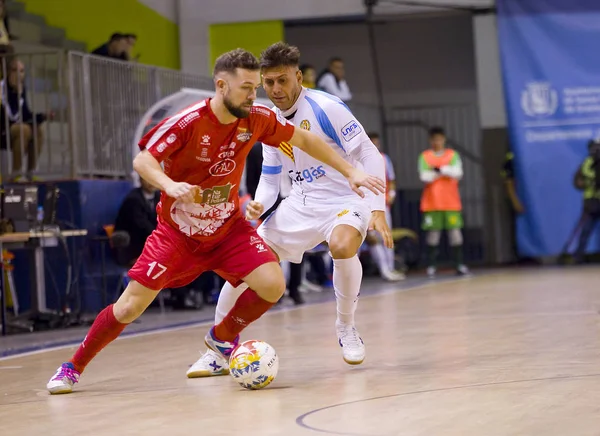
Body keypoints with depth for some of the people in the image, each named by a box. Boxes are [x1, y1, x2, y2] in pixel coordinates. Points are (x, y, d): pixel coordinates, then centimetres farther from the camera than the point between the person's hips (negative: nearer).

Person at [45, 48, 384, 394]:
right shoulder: (188, 122, -24)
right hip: (177, 231, -3)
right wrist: (170, 185, -44)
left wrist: (351, 172, 1)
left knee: (272, 285, -19)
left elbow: (304, 140, 3)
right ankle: (73, 367, 15)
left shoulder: (257, 119, -11)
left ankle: (222, 339, 10)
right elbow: (143, 160, -23)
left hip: (228, 227, 3)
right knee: (129, 307, -7)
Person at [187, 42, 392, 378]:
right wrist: (259, 205, -9)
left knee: (343, 245, -38)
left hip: (345, 198, -6)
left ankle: (346, 327, -11)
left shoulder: (325, 108, -15)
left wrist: (377, 209, -24)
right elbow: (270, 178, 14)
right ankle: (218, 352, 8)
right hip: (300, 205, 6)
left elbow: (369, 154, -15)